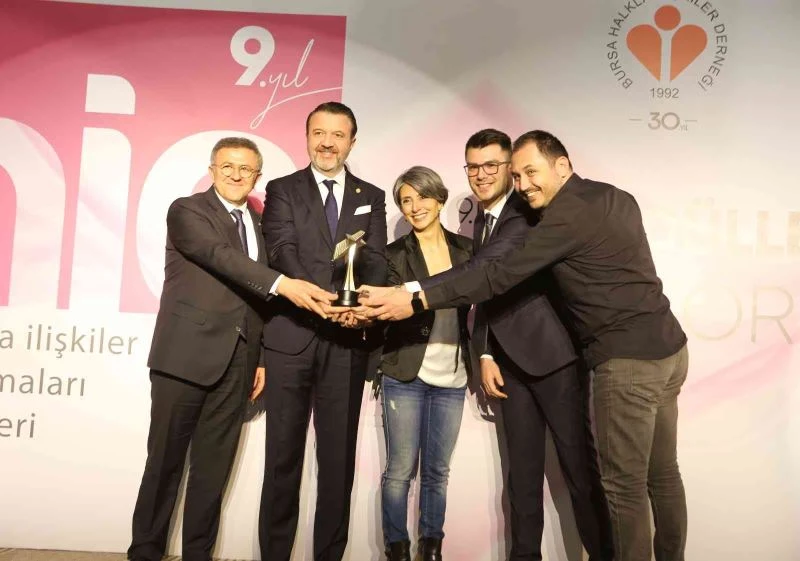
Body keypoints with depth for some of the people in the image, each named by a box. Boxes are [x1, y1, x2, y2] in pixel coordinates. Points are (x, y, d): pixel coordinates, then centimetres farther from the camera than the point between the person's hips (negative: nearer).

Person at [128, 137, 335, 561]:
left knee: (213, 468, 10)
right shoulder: (186, 211, -1)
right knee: (165, 462, 5)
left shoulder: (258, 223, 16)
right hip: (186, 356, -5)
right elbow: (220, 255, -20)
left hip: (236, 363, 5)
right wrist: (282, 283, -33)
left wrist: (260, 357, 10)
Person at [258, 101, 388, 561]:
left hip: (347, 341, 2)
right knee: (284, 455, 7)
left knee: (339, 457, 9)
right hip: (291, 336, -1)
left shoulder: (372, 198, 13)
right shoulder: (282, 190, 7)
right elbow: (283, 254, -8)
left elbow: (376, 262, 2)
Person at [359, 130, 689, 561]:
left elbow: (501, 275, -20)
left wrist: (417, 302, -20)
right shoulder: (615, 198, 12)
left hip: (628, 360, -9)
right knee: (662, 474, 18)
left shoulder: (570, 213, -15)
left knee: (625, 485, 3)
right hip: (667, 347, 9)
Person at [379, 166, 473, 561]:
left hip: (452, 378, 3)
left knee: (437, 470, 12)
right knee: (400, 470, 3)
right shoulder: (395, 254, 0)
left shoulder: (466, 249, 7)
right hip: (405, 376, -2)